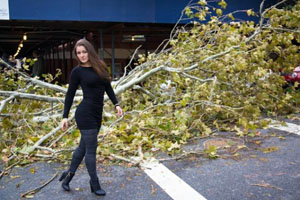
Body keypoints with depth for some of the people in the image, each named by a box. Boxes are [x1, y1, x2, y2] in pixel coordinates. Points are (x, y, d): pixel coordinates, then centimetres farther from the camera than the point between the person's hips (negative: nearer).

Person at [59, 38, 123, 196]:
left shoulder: (100, 67, 8)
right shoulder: (77, 71, -5)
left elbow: (108, 87, 14)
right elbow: (70, 94, -2)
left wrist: (116, 104, 5)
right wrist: (65, 116, -4)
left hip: (97, 114, 6)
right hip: (85, 114, -6)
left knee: (83, 147, 16)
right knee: (91, 149, 0)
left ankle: (69, 175, 33)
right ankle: (94, 185, 14)